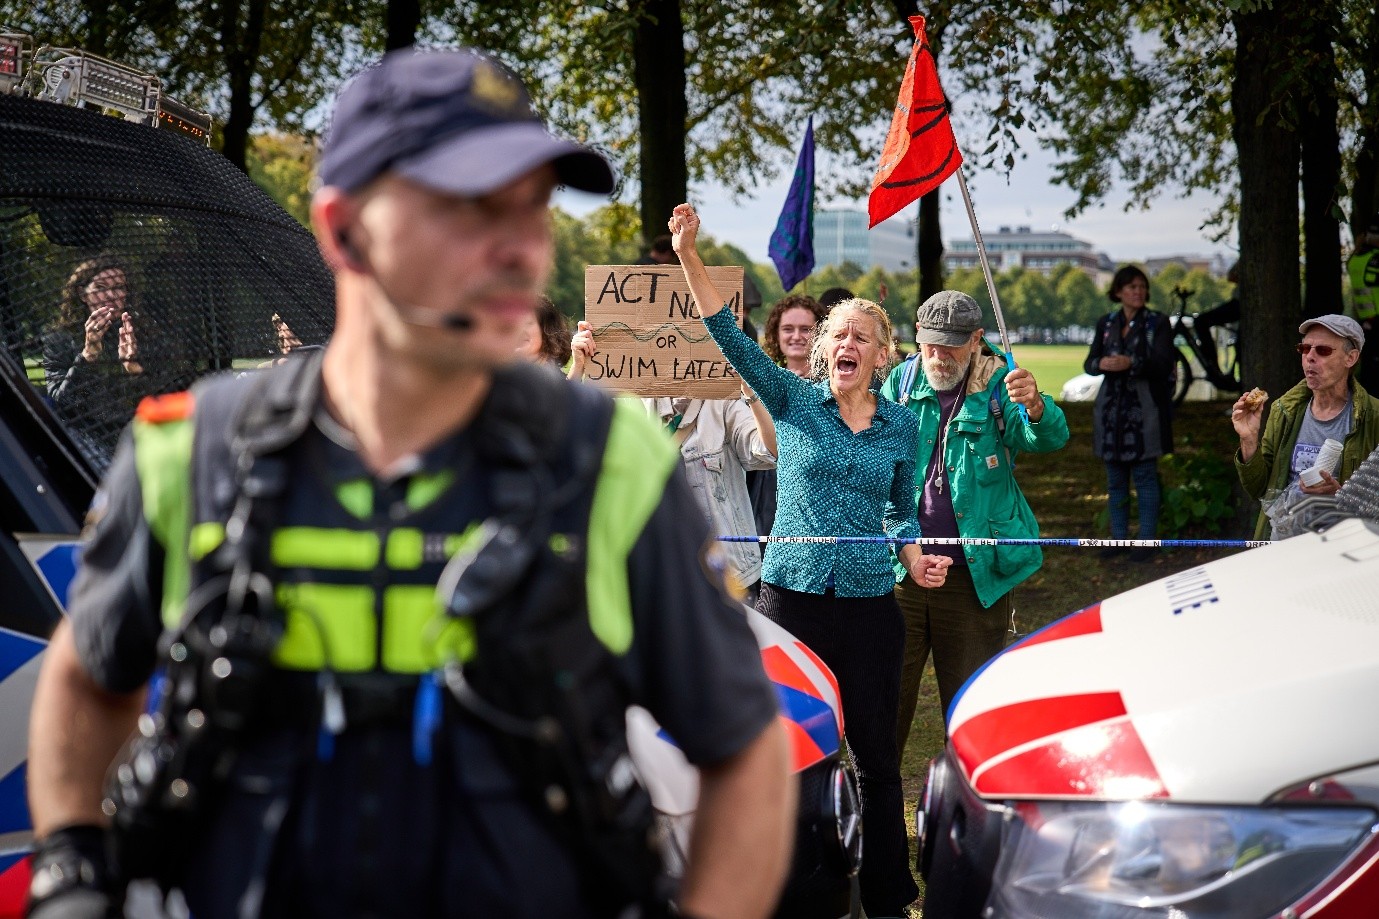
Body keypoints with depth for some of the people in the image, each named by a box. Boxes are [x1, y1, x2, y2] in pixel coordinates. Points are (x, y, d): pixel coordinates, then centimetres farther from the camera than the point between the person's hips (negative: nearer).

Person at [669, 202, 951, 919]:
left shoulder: (901, 425, 8)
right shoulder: (793, 402, 0)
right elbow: (729, 336, -12)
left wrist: (915, 558, -1)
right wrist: (689, 254, -24)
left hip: (868, 602, 2)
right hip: (791, 594, -2)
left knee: (876, 755, 7)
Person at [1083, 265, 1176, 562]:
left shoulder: (1158, 323, 0)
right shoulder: (1106, 323, 11)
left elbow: (1163, 365, -10)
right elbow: (1089, 363, 8)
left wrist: (1131, 363, -25)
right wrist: (1101, 363, -16)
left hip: (1144, 408, -4)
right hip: (1112, 407, 4)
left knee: (1145, 477, -2)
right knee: (1115, 479, 8)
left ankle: (1146, 540, 3)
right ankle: (1119, 537, 16)